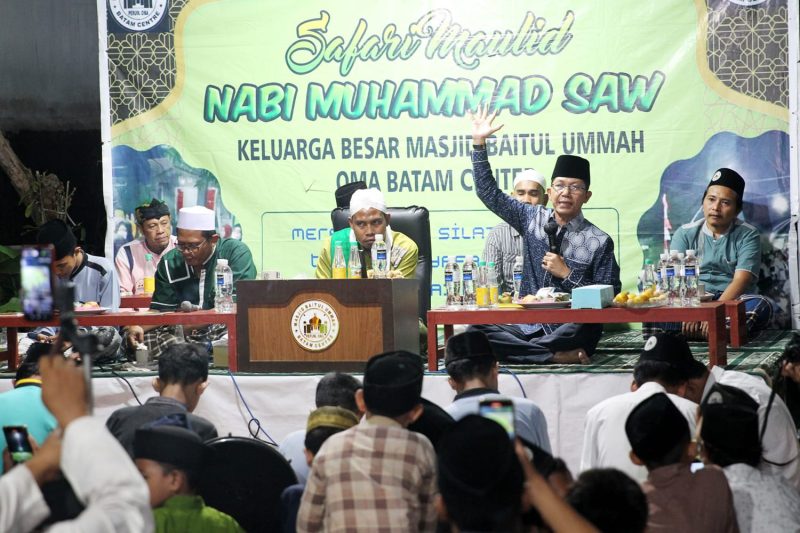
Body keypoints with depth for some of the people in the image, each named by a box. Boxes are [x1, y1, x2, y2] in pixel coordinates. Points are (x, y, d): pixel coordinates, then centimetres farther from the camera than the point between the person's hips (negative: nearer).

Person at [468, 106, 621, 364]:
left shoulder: (599, 241, -3)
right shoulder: (533, 219, 9)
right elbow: (488, 193, 13)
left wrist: (567, 275, -12)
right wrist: (478, 142, 7)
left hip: (571, 330, -5)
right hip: (528, 327, 5)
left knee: (585, 329, -41)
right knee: (477, 330, -26)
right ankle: (557, 357, -22)